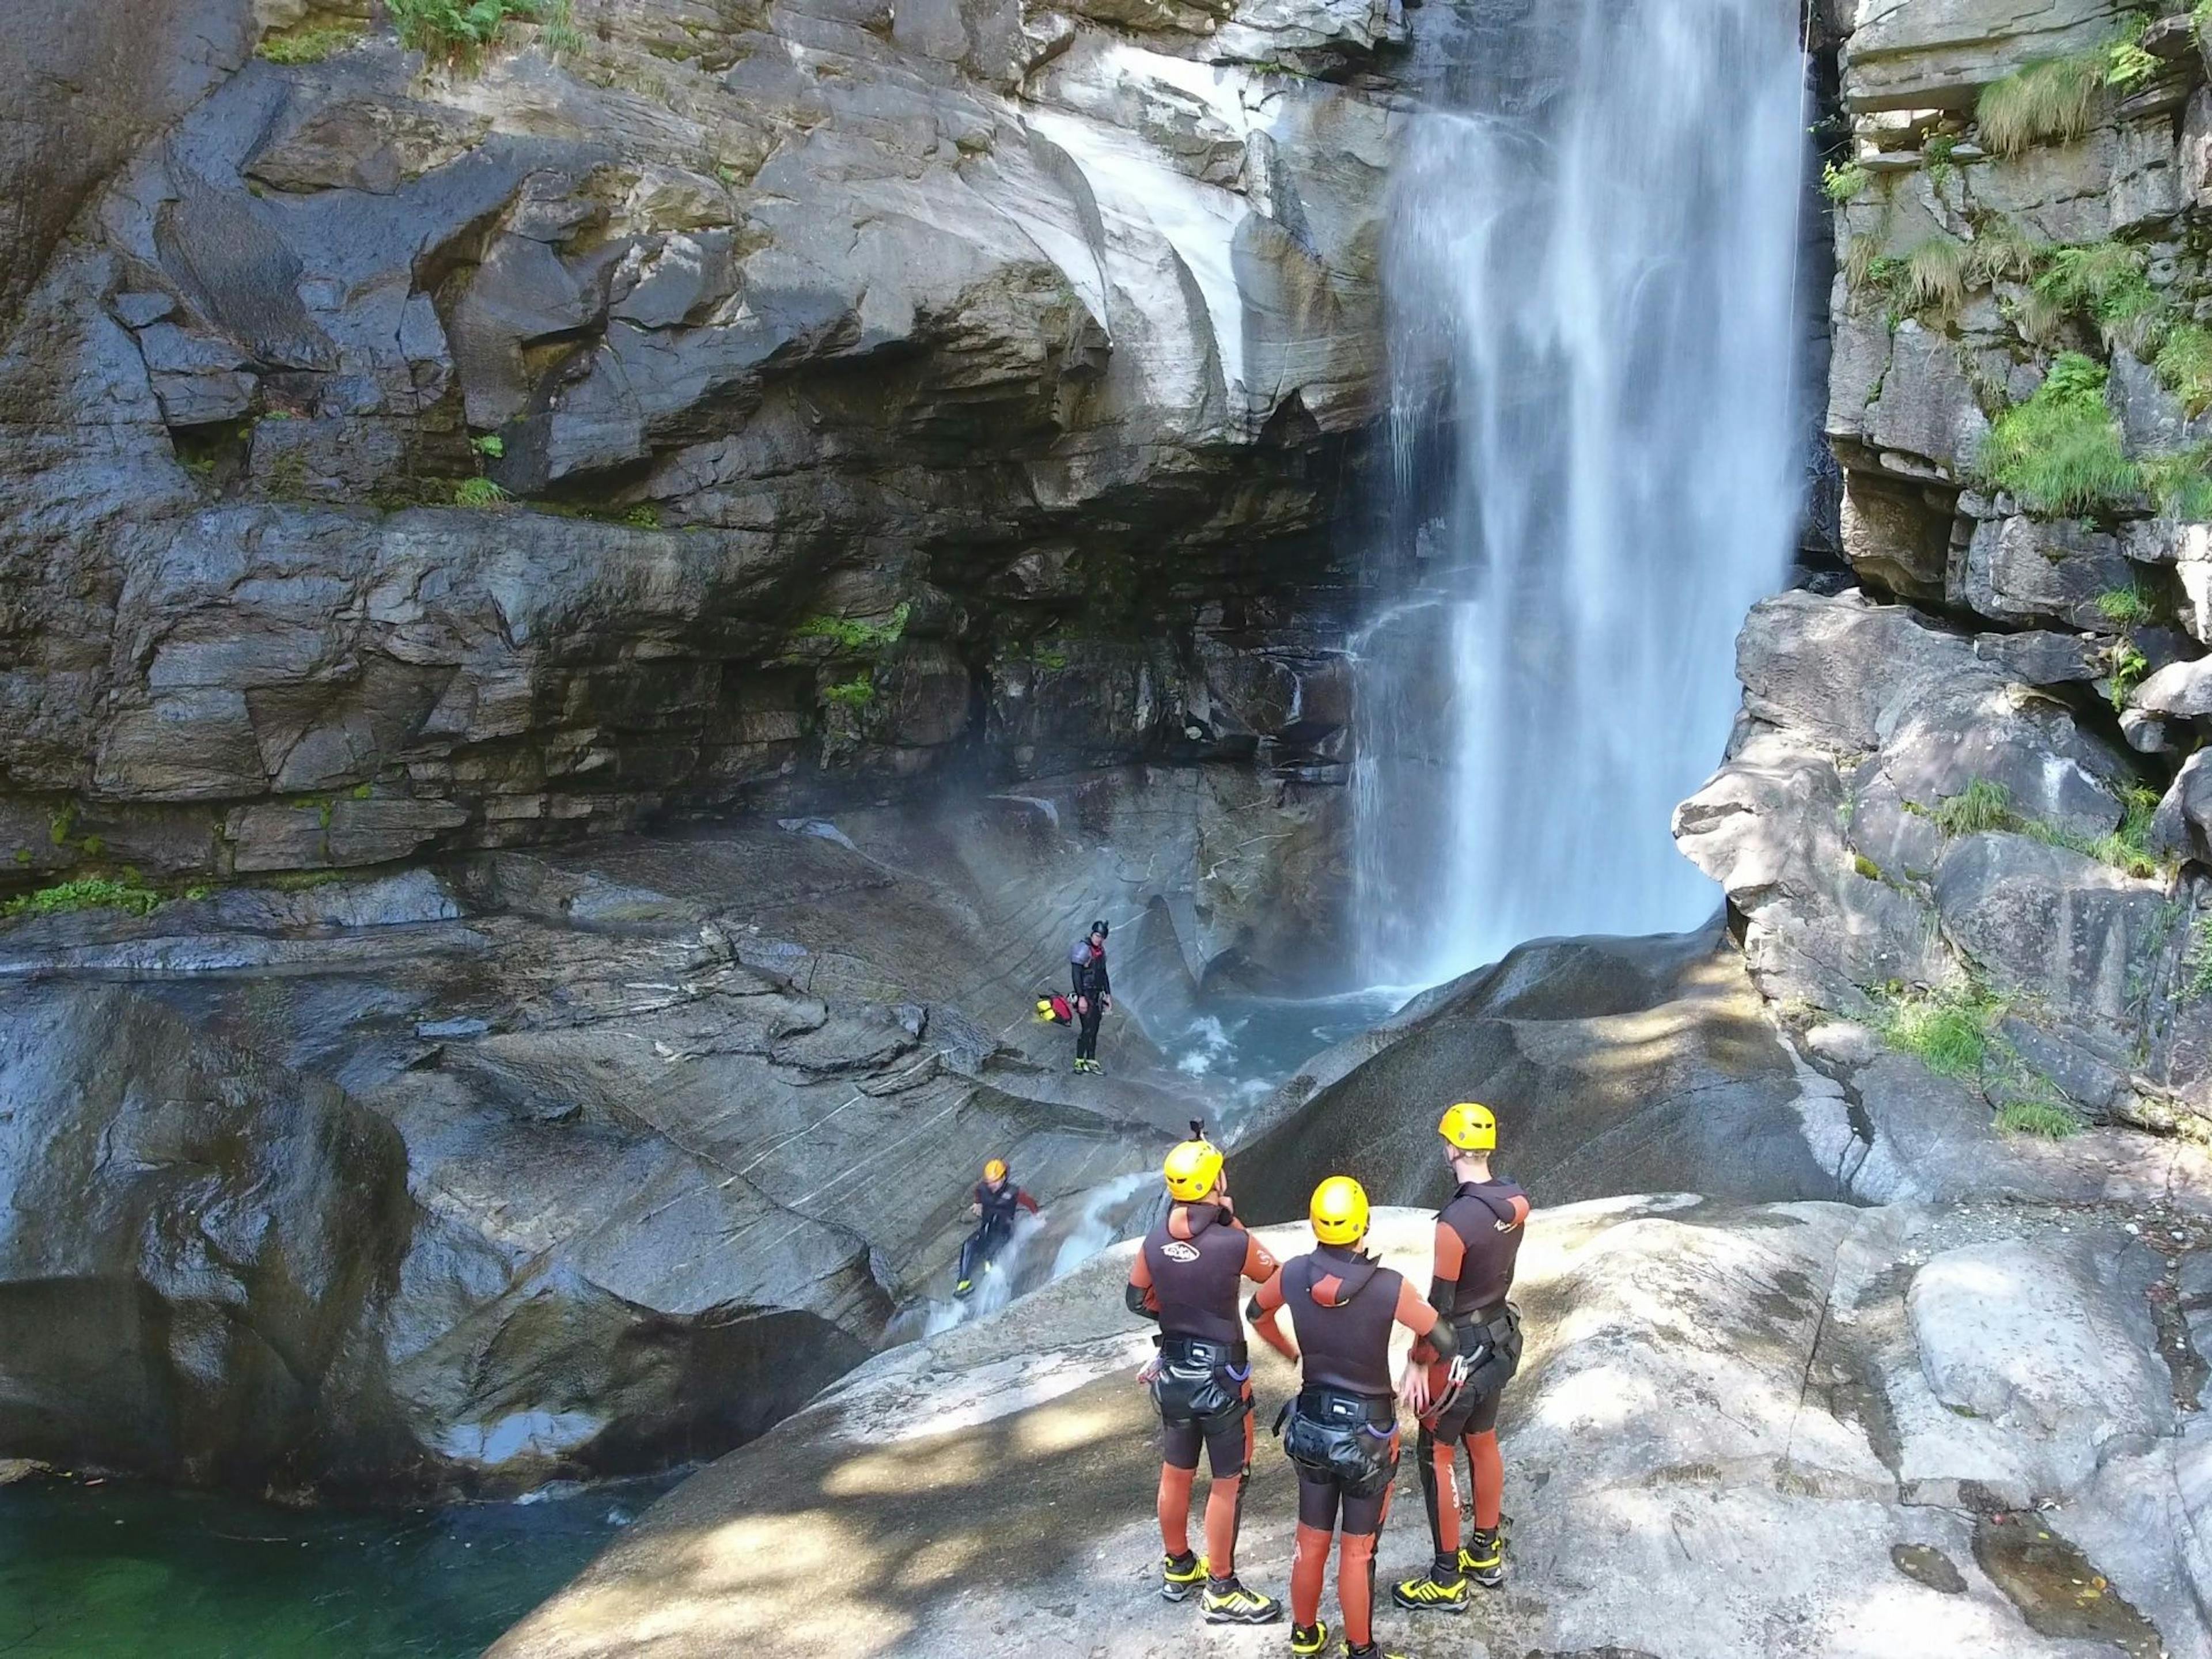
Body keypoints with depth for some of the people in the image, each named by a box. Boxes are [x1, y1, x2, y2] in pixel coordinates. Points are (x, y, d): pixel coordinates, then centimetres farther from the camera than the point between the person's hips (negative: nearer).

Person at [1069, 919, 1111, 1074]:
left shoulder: (1101, 951, 12)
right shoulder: (1083, 949, -13)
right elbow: (1076, 974, -17)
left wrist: (1108, 994, 17)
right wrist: (1081, 997, -22)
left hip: (1096, 994, 8)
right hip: (1085, 994, -8)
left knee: (1094, 1030, 7)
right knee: (1087, 1029, -11)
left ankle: (1091, 1061, 10)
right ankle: (1079, 1062, -6)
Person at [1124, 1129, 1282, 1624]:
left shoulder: (1154, 1242, -7)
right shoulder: (1233, 1243, -22)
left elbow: (1139, 1300, 8)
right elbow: (1272, 1274, -1)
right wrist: (1233, 1221, -2)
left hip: (1173, 1374, 6)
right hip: (1221, 1378, -5)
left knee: (1176, 1474, 19)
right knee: (1228, 1482, 8)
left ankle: (1177, 1568, 37)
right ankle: (1222, 1591, 15)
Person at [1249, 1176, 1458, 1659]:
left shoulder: (1293, 1274, -13)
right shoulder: (1389, 1287, -25)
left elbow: (1258, 1315, 8)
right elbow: (1446, 1345, -14)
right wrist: (1415, 1362, 7)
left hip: (1312, 1425, 4)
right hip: (1367, 1432, -4)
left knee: (1311, 1540, 21)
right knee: (1357, 1550, 11)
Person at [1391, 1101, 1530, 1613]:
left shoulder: (1455, 1221, -30)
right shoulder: (1517, 1202, -7)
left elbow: (1438, 1305, -23)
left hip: (1462, 1348, -8)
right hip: (1499, 1339, 8)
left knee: (1436, 1456, 6)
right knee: (1483, 1444, 22)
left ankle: (1447, 1580, 14)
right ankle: (1487, 1554, 38)